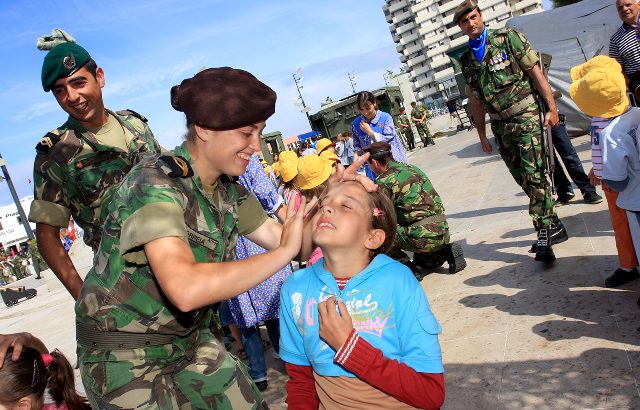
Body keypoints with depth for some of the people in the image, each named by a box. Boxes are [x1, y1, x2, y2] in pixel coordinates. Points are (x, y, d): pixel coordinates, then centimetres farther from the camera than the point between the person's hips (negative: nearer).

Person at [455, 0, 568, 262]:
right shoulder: (466, 60, 10)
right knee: (522, 179, 8)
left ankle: (544, 234, -5)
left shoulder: (508, 38, -2)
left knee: (533, 175, -12)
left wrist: (552, 107, -10)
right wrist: (482, 134, 15)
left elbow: (535, 72, -4)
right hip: (500, 127, 5)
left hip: (525, 116, -5)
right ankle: (553, 225, 23)